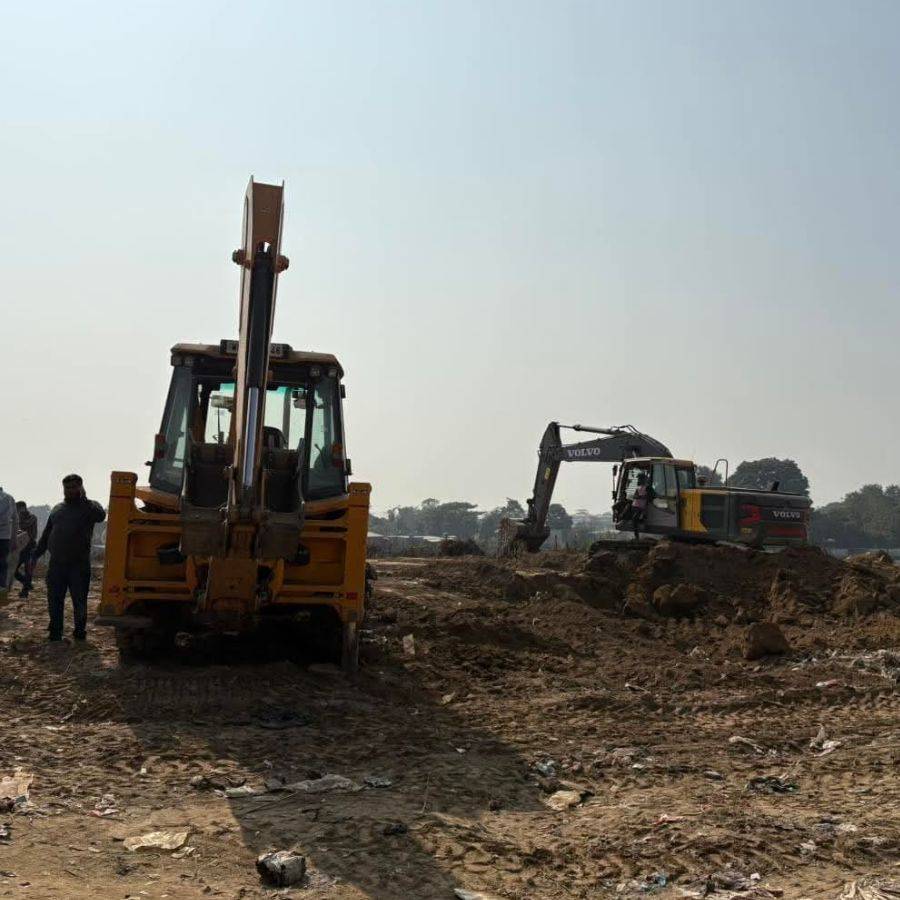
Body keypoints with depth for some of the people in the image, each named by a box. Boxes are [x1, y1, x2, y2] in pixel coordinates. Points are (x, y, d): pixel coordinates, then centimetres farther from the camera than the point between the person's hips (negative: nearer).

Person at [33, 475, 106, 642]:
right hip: (56, 564, 4)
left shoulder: (89, 507, 3)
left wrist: (84, 499, -21)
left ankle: (80, 631, 11)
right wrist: (36, 555, 18)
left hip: (79, 564, -4)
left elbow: (100, 515, -23)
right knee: (54, 600, 4)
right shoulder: (57, 509, 17)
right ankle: (55, 631, 13)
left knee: (79, 600, 1)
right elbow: (46, 535, 22)